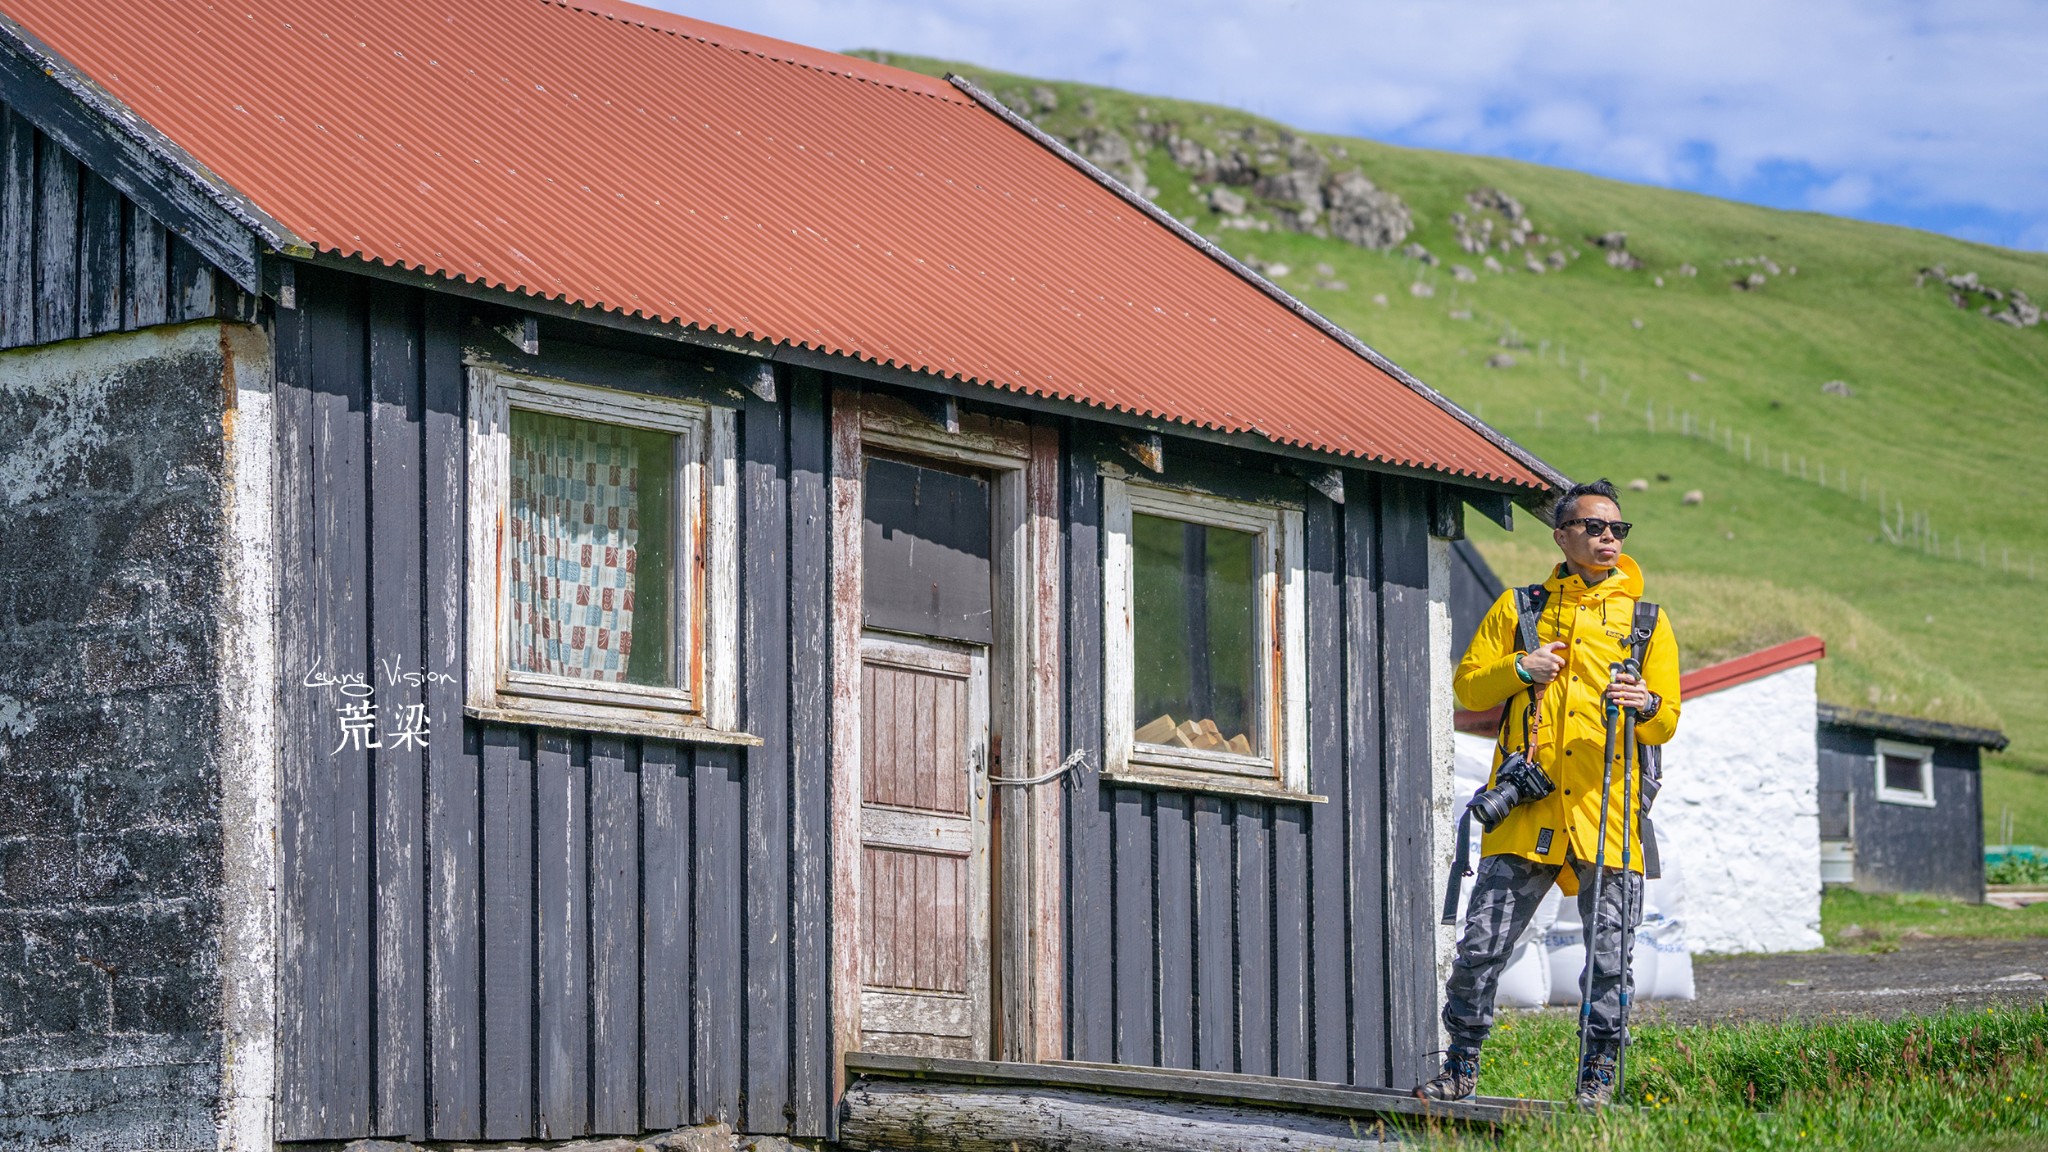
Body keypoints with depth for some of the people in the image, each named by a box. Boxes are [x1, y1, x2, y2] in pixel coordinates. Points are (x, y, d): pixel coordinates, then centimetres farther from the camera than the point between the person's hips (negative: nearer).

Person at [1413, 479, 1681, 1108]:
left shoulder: (1645, 619, 13)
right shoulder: (1518, 608, 14)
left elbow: (1666, 721, 9)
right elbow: (1468, 684, 13)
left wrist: (1646, 706, -14)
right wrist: (1518, 668, -5)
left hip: (1608, 812, 0)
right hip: (1526, 807, 0)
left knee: (1609, 953, -2)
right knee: (1481, 944, -3)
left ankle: (1598, 1076, 9)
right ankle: (1461, 1067, 11)